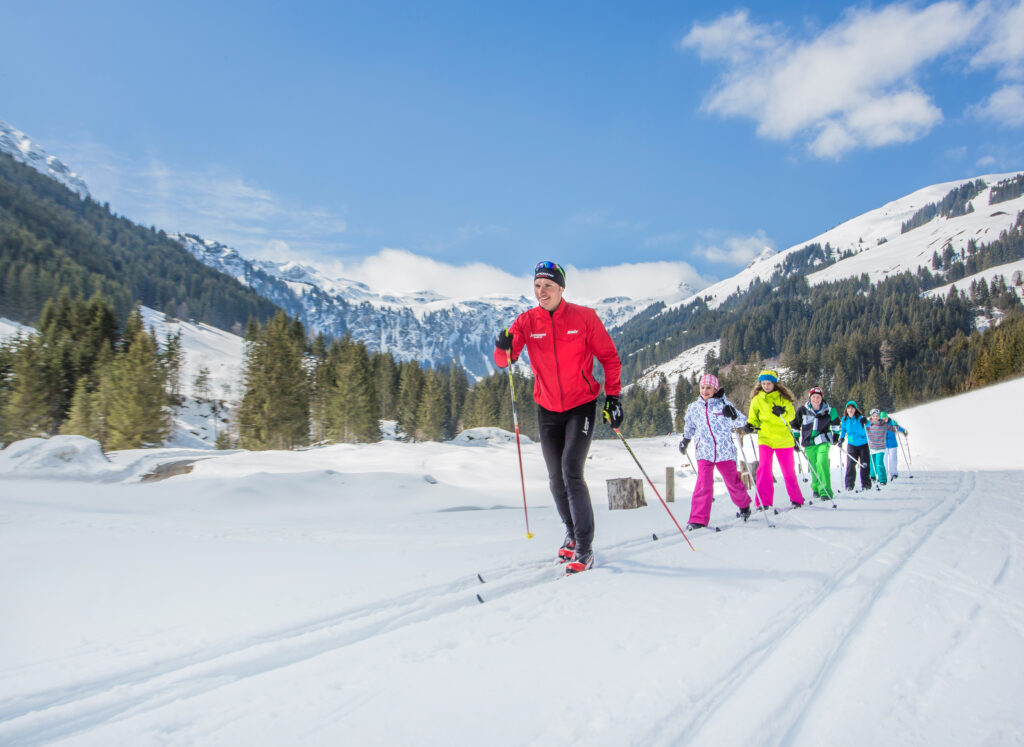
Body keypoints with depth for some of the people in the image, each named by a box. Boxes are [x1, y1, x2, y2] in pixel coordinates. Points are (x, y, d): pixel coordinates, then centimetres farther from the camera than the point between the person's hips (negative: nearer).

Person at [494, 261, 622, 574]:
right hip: (547, 409, 4)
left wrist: (613, 397, -5)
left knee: (572, 473, -15)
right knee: (556, 479, 10)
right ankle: (572, 533, 32)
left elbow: (609, 357, -1)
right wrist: (504, 348, -34)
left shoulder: (584, 317, -10)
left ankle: (584, 548, -6)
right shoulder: (527, 321, -4)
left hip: (581, 406, -4)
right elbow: (503, 360, -11)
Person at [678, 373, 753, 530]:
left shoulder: (724, 404, -1)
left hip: (725, 451, -1)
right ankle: (698, 519, -6)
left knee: (733, 482, 11)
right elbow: (690, 427, 23)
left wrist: (734, 415, -19)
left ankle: (744, 505, 41)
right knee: (703, 484, -12)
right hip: (704, 453, 1)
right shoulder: (694, 408, 7)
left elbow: (742, 422, 1)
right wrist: (685, 440, 9)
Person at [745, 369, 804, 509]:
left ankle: (796, 499, 23)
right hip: (765, 438, 1)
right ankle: (763, 502, -6)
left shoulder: (783, 397, 3)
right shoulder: (757, 399, 7)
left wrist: (783, 413, -25)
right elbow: (753, 417, 13)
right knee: (764, 468, -11)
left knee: (788, 470, 6)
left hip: (783, 438, -1)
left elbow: (792, 414, -4)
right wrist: (751, 425, -8)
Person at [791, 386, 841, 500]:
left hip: (823, 441, -2)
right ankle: (816, 487, 32)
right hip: (809, 442, 2)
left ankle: (825, 491, -20)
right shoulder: (803, 410, -2)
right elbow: (795, 424, 12)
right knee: (813, 466, 7)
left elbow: (835, 422, 19)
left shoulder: (829, 410, -2)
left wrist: (836, 434, 19)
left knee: (822, 463, -21)